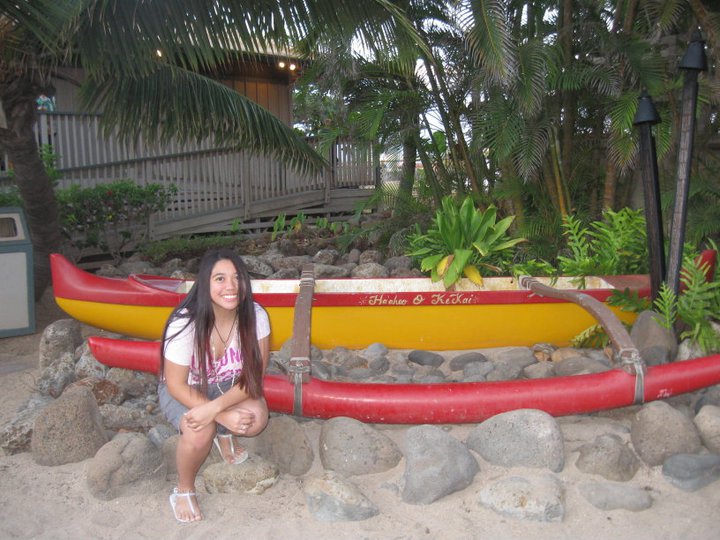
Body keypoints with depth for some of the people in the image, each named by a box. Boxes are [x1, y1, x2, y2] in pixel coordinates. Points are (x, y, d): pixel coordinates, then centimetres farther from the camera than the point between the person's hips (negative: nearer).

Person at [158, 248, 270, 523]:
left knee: (257, 418, -26)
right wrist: (223, 415, -28)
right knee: (200, 433, -31)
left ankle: (224, 435, 12)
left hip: (228, 385, 3)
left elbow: (254, 376, -18)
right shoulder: (184, 324, -32)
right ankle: (184, 491, 3)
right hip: (183, 390, -2)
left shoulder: (255, 316, -24)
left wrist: (215, 407, -32)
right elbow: (176, 385, -21)